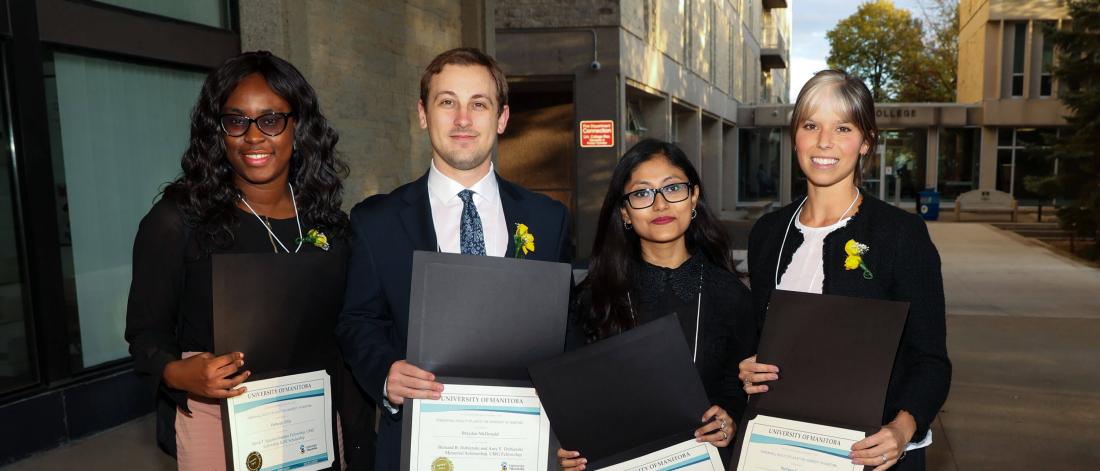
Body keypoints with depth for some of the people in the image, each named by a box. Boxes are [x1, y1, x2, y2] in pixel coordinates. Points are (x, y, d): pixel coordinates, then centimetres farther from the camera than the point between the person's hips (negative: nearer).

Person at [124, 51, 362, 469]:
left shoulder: (330, 222, -1)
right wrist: (176, 373, -23)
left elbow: (345, 326, 5)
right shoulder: (176, 221, -10)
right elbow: (147, 330, -4)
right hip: (216, 420, -3)